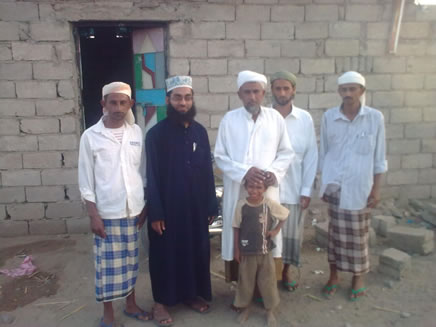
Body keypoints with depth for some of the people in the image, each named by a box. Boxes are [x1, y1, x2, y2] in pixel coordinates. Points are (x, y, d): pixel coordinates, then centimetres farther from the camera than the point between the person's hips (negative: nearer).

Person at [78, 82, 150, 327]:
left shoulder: (137, 132, 2)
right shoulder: (91, 136, -7)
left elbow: (143, 172, 8)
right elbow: (86, 180, -5)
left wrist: (145, 206, 7)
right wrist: (94, 215, -8)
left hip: (133, 209, 3)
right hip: (107, 212, -3)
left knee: (131, 260, 16)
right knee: (108, 264, 7)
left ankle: (131, 304, 34)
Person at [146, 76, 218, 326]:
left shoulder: (200, 131, 3)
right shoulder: (156, 134, -9)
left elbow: (208, 171, 6)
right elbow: (152, 176, -9)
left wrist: (212, 205, 5)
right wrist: (155, 213, -12)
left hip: (196, 206, 4)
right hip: (167, 206, -4)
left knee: (197, 250, 15)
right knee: (166, 253, 9)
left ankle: (192, 293, 35)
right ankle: (162, 300, 27)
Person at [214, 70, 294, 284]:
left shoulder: (275, 118, 4)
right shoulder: (229, 119, 1)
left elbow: (286, 152, 8)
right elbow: (220, 156, 0)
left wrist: (274, 172, -10)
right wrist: (244, 171, -14)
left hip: (267, 190, 1)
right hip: (237, 191, -1)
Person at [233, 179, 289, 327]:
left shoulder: (270, 204, -11)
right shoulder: (241, 205, -10)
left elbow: (285, 215, 7)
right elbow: (236, 228, -3)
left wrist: (276, 230, -2)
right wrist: (236, 249, -2)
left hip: (265, 251, 0)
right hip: (246, 252, 0)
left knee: (267, 281, 12)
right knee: (246, 281, 14)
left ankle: (270, 311, 32)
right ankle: (244, 309, 35)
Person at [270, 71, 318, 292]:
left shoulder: (305, 119, 0)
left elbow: (311, 156, 1)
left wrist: (306, 190, -2)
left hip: (294, 189, 2)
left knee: (291, 234, 13)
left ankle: (285, 272, 35)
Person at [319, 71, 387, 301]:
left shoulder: (375, 118, -4)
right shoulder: (328, 117, -1)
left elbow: (379, 157, 0)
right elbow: (323, 152, 5)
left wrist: (376, 189, -2)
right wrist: (323, 183, 5)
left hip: (360, 187, 0)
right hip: (335, 185, 1)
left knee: (358, 234, 10)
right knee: (336, 232, 8)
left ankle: (358, 278, 30)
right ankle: (333, 276, 27)